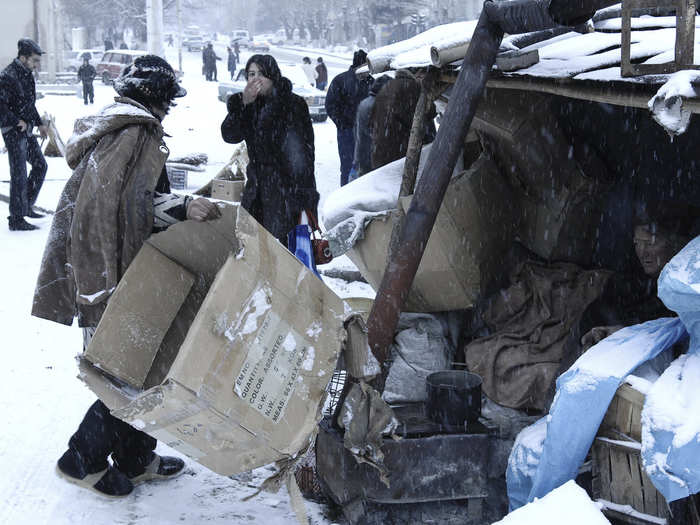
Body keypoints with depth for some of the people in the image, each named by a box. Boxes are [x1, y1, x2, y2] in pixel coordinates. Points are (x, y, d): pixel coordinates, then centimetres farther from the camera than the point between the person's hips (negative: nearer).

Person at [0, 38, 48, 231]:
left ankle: (26, 206, 28)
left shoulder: (27, 75, 11)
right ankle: (16, 219, 0)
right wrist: (17, 122, -23)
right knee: (19, 175, -7)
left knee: (40, 165, 16)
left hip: (27, 130, 9)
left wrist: (39, 123, 19)